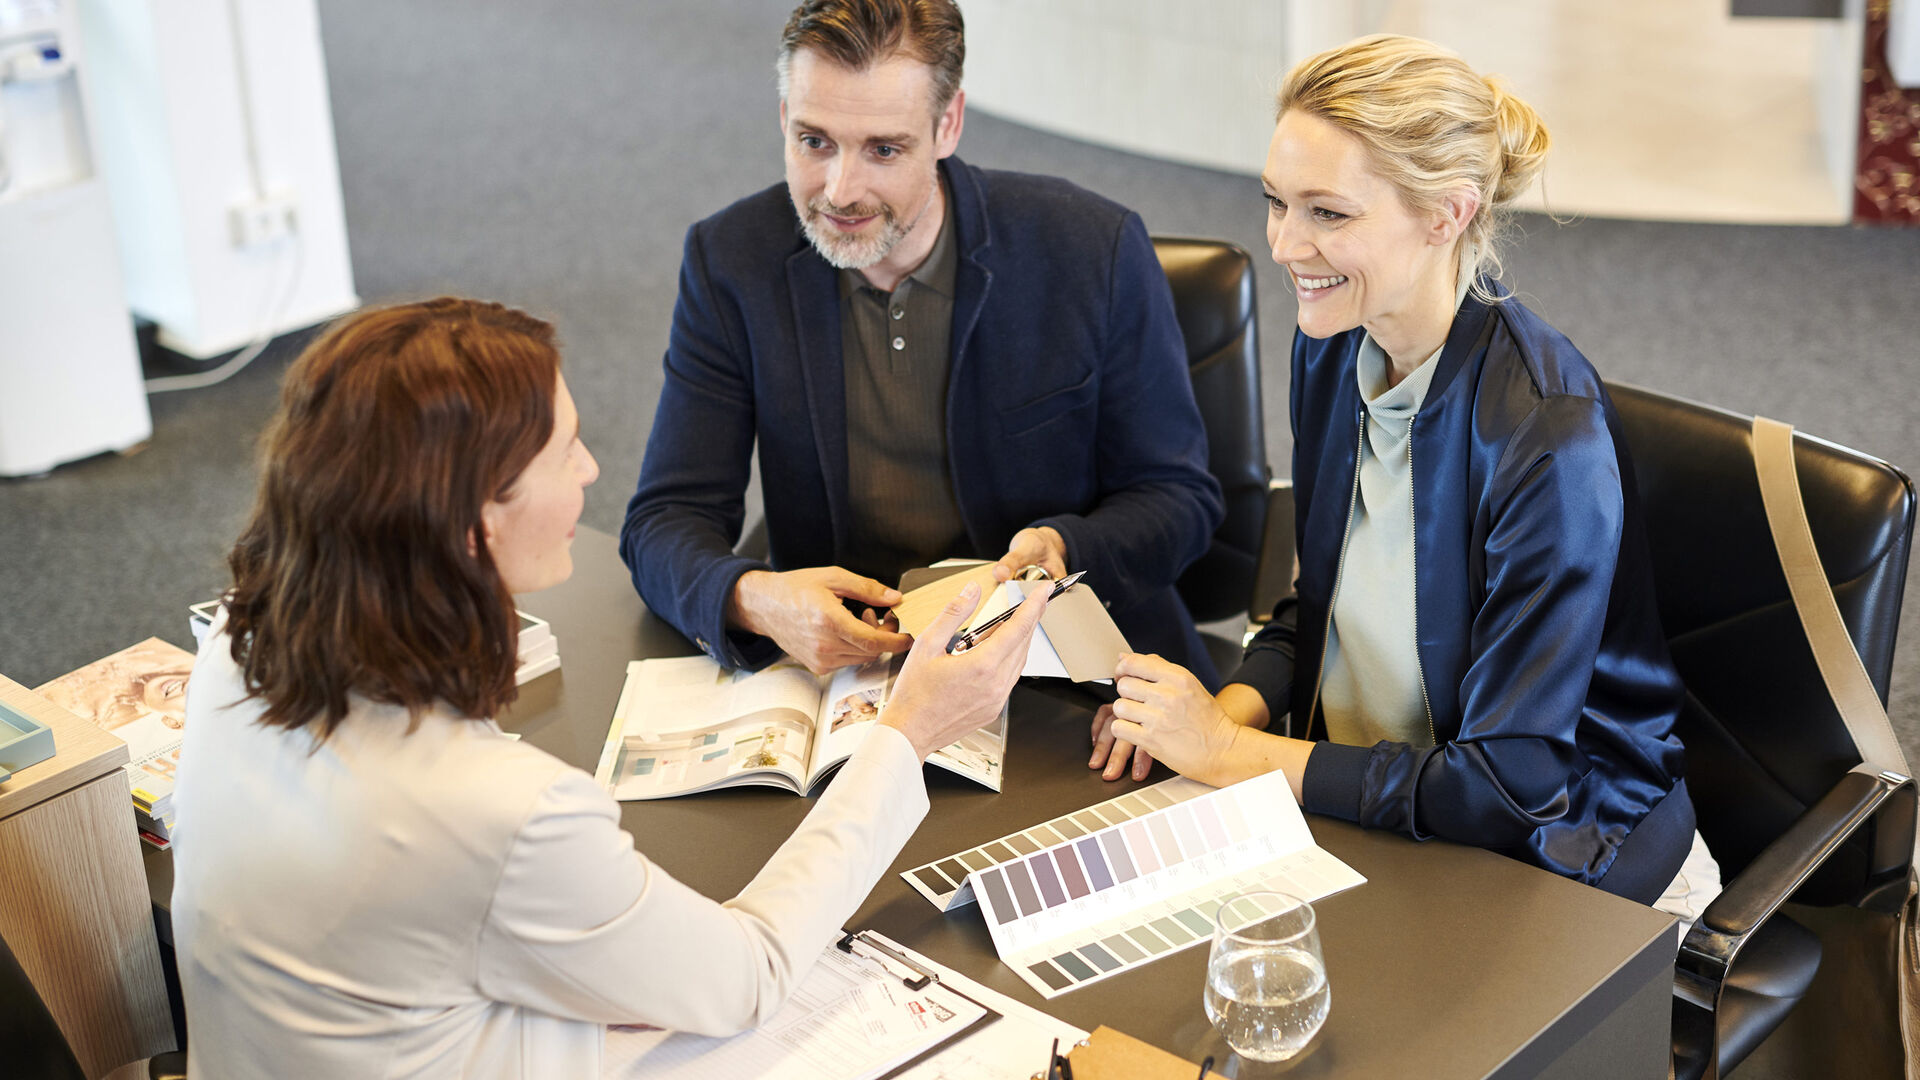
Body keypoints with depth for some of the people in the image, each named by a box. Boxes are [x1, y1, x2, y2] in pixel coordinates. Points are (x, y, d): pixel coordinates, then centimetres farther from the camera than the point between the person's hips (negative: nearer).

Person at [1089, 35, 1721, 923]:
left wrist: (1232, 753, -20)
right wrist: (1233, 707, -8)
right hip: (1364, 815, 7)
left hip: (1570, 868, -6)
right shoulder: (1332, 351, -2)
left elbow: (1509, 791, -25)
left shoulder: (1549, 438, -27)